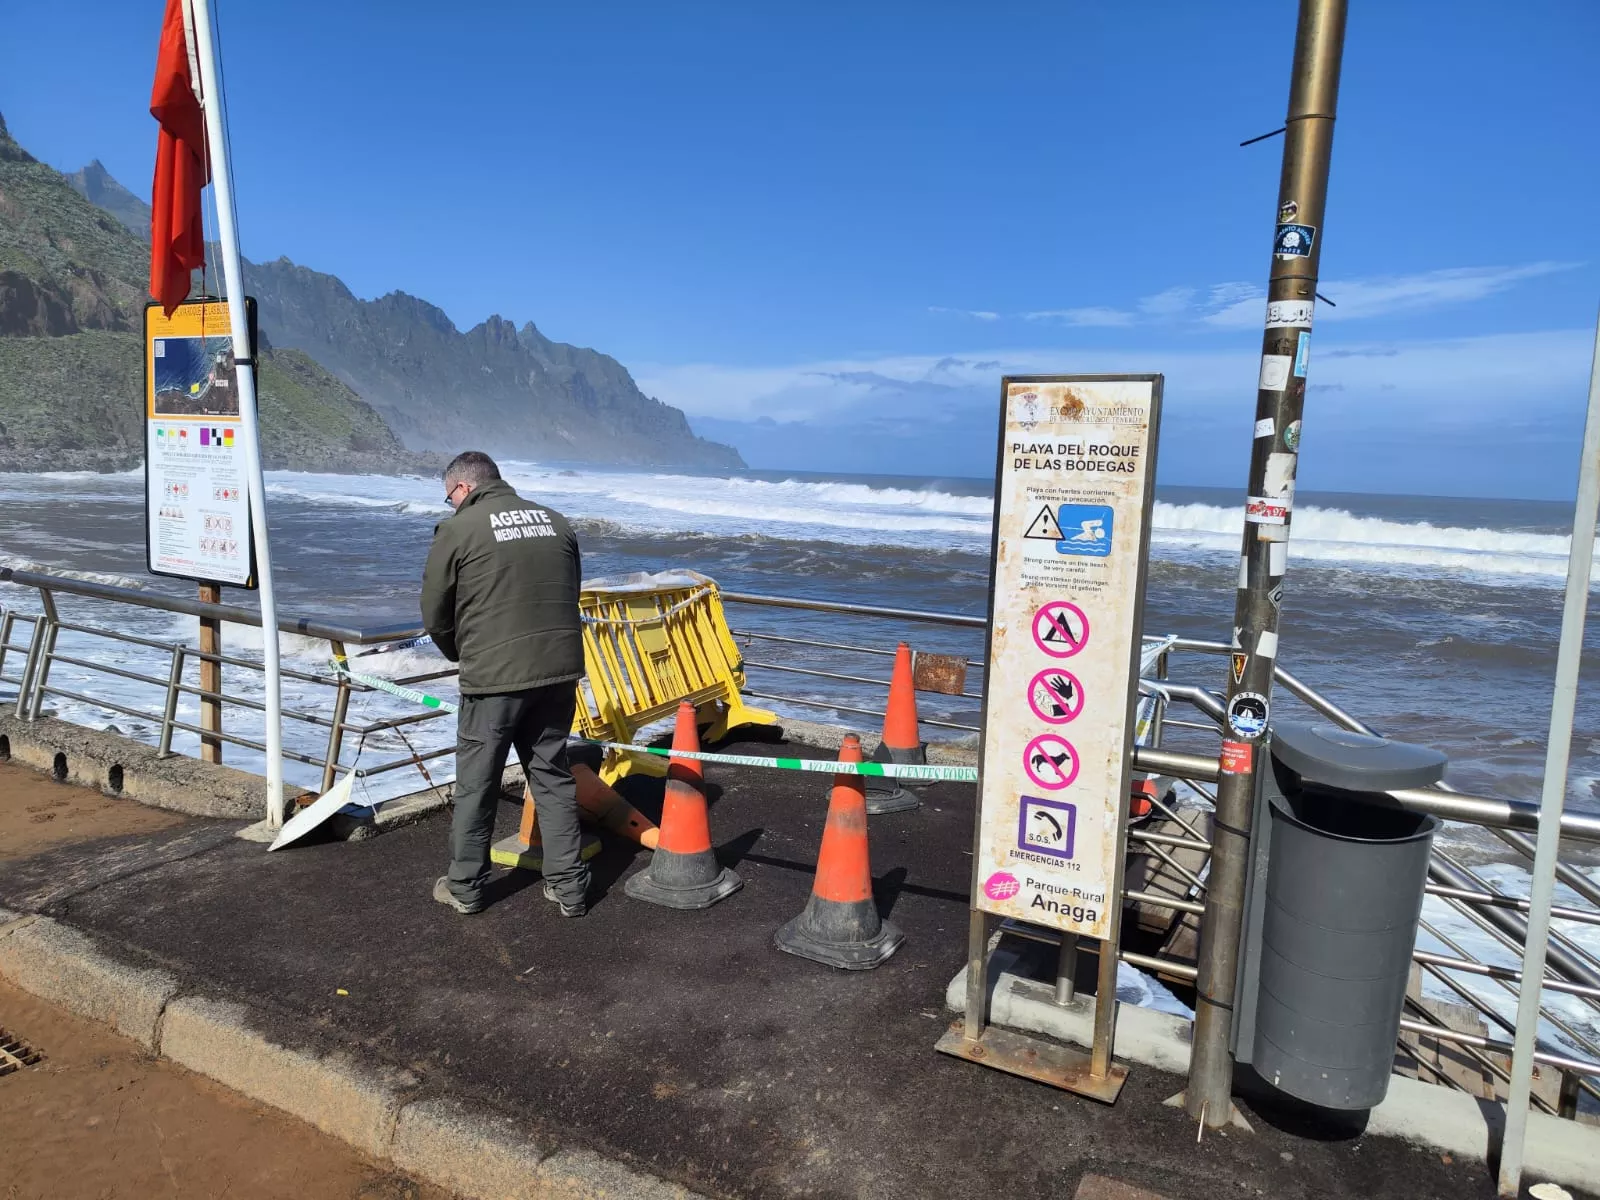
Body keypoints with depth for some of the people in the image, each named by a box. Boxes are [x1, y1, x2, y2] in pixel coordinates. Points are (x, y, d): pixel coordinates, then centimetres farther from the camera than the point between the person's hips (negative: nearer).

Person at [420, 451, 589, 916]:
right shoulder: (555, 521, 11)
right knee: (553, 775, 15)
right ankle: (568, 886, 19)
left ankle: (465, 887, 25)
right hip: (560, 670, 5)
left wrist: (462, 655, 20)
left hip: (494, 676, -4)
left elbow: (435, 614, 2)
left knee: (476, 784, 12)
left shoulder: (457, 529, -4)